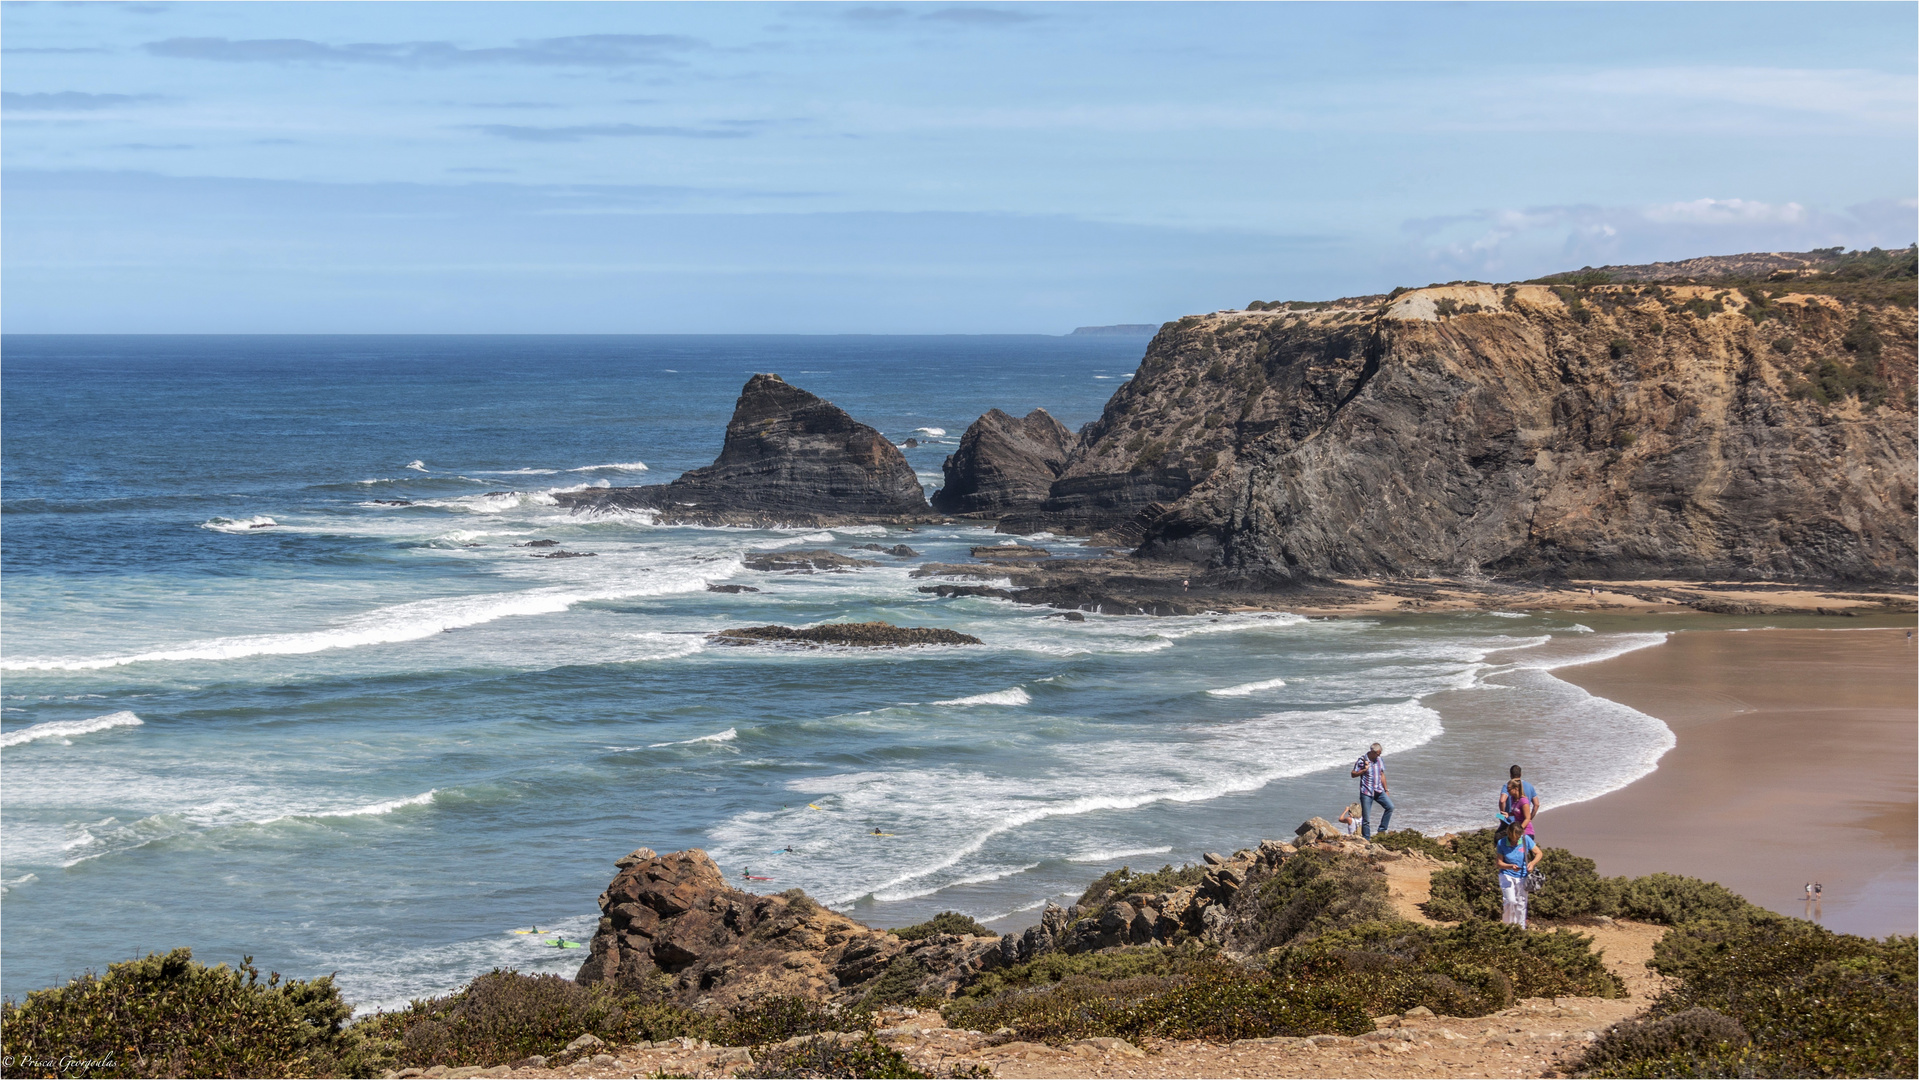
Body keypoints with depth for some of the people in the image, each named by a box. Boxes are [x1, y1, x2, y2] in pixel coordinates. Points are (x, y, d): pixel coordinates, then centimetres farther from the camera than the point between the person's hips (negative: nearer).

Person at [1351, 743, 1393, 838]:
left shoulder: (1379, 760, 6)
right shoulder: (1361, 760, -9)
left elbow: (1382, 775, 15)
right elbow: (1353, 774, -5)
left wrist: (1386, 790, 15)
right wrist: (1364, 770, -21)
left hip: (1379, 791, 4)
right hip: (1366, 792, -4)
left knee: (1390, 806, -14)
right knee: (1366, 818, -2)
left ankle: (1382, 830, -2)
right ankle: (1366, 839, 8)